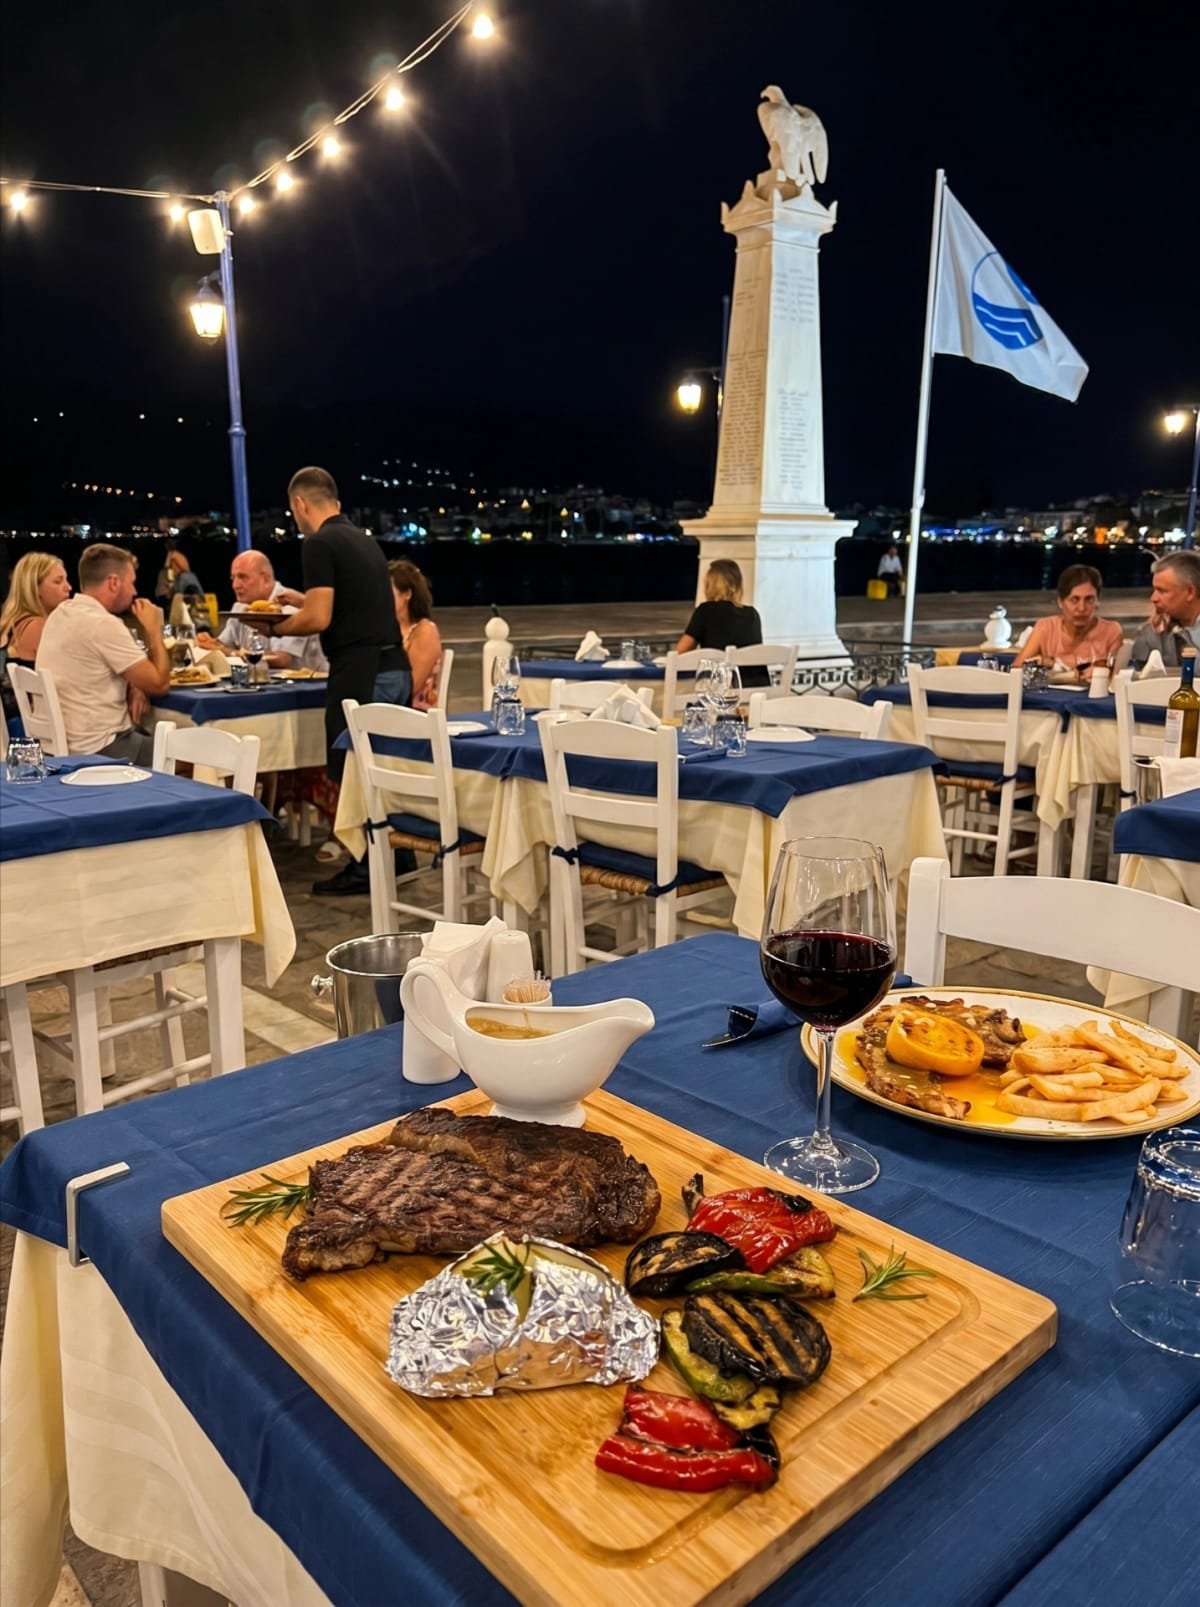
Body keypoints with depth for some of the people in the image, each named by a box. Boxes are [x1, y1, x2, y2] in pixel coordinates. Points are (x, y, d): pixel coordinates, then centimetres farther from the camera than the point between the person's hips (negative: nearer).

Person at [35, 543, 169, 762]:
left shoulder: (61, 614, 9)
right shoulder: (104, 624, -20)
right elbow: (159, 684, -15)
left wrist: (132, 686, 2)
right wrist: (154, 629, -3)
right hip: (100, 752, -9)